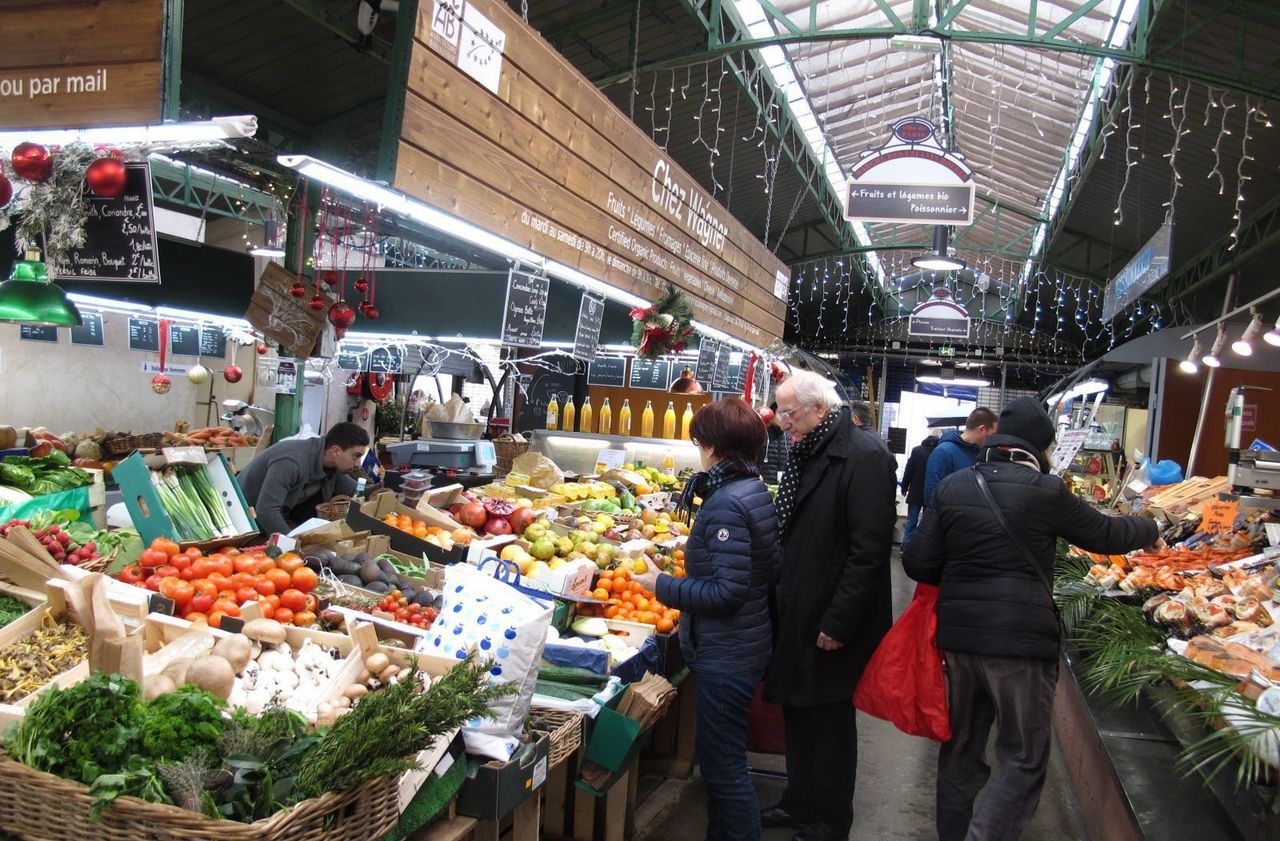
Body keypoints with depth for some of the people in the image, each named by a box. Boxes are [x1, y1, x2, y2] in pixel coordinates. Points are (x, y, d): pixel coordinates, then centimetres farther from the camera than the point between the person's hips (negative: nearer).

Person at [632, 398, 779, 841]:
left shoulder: (727, 502, -23)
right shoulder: (755, 491, 6)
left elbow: (725, 592, -26)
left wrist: (662, 584, -16)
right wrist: (696, 551, 15)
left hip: (726, 654, -10)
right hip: (744, 643, 10)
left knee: (723, 764, 4)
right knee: (721, 758, 23)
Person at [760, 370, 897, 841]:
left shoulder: (863, 457, -19)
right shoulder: (808, 455, 10)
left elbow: (869, 550, -23)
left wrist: (838, 624, -22)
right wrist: (780, 599, 15)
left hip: (830, 624, -8)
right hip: (797, 616, 8)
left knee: (828, 721, 7)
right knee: (798, 714, 18)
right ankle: (799, 803, 35)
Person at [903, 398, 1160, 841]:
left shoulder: (952, 486, 2)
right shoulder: (1046, 492, -9)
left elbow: (918, 563, -1)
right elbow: (1105, 535, 6)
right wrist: (1150, 529, 26)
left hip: (957, 636, 5)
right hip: (1021, 641, -5)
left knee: (961, 750, 18)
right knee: (1023, 761, 6)